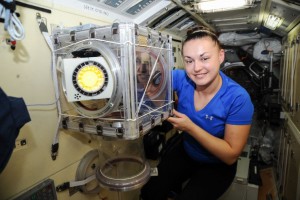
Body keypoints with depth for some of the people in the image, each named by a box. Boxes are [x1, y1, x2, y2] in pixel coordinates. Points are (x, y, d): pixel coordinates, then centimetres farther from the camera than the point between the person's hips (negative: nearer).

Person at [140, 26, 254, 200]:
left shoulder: (238, 98, -27)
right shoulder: (181, 79, -18)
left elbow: (231, 156, -24)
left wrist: (190, 127, -32)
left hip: (217, 166, -2)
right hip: (185, 153, 3)